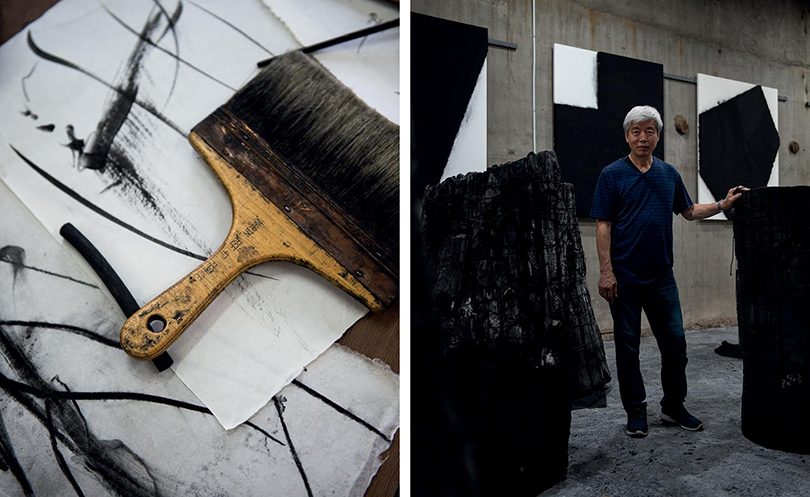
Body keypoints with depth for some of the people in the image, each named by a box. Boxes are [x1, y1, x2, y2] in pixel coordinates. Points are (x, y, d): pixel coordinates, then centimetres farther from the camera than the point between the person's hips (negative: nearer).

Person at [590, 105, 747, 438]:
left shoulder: (669, 173, 11)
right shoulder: (612, 174, -3)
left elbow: (689, 211, 22)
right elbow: (603, 226, -7)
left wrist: (722, 205, 6)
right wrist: (606, 272, -14)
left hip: (661, 274, 4)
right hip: (624, 276, -4)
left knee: (675, 342, 7)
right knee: (628, 345, 5)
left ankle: (673, 407, 25)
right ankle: (636, 411, 18)